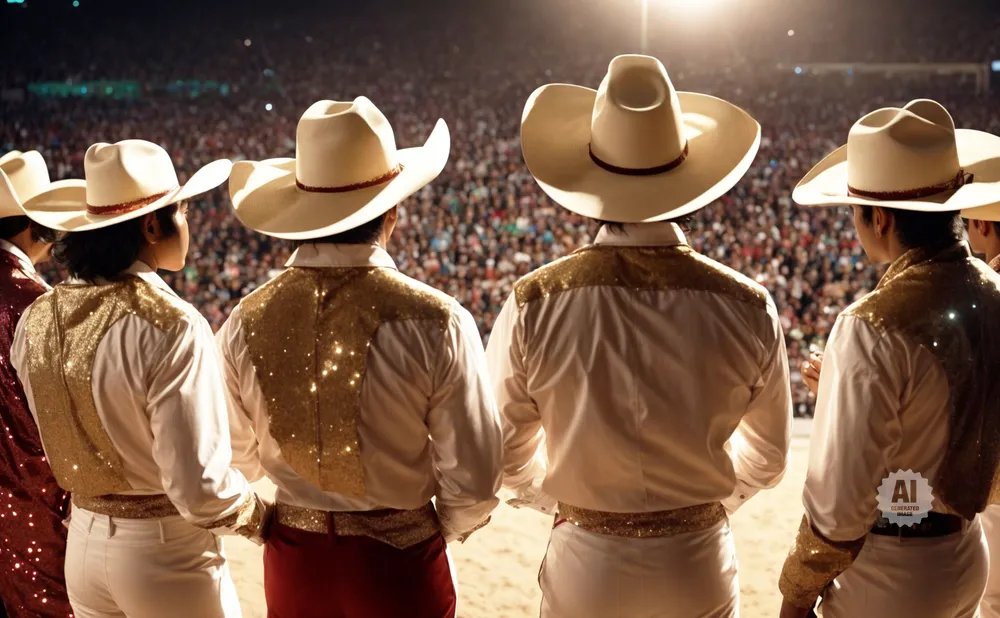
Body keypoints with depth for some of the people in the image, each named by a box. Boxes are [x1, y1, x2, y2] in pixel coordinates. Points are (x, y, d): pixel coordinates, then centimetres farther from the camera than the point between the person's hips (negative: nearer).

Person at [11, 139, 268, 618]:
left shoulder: (39, 319, -3)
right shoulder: (170, 326, -22)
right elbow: (199, 488, -23)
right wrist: (261, 516, -5)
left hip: (83, 546, 6)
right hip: (166, 553, -6)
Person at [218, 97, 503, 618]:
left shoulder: (245, 324, -12)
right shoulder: (436, 323, -21)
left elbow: (240, 460, 3)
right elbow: (473, 482, -14)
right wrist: (439, 529, 7)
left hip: (292, 561, 3)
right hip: (398, 565, -2)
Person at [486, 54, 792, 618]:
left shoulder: (535, 304, -17)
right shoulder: (746, 307, -14)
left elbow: (507, 452, -4)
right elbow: (768, 457, 0)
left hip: (584, 569, 0)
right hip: (700, 570, 1)